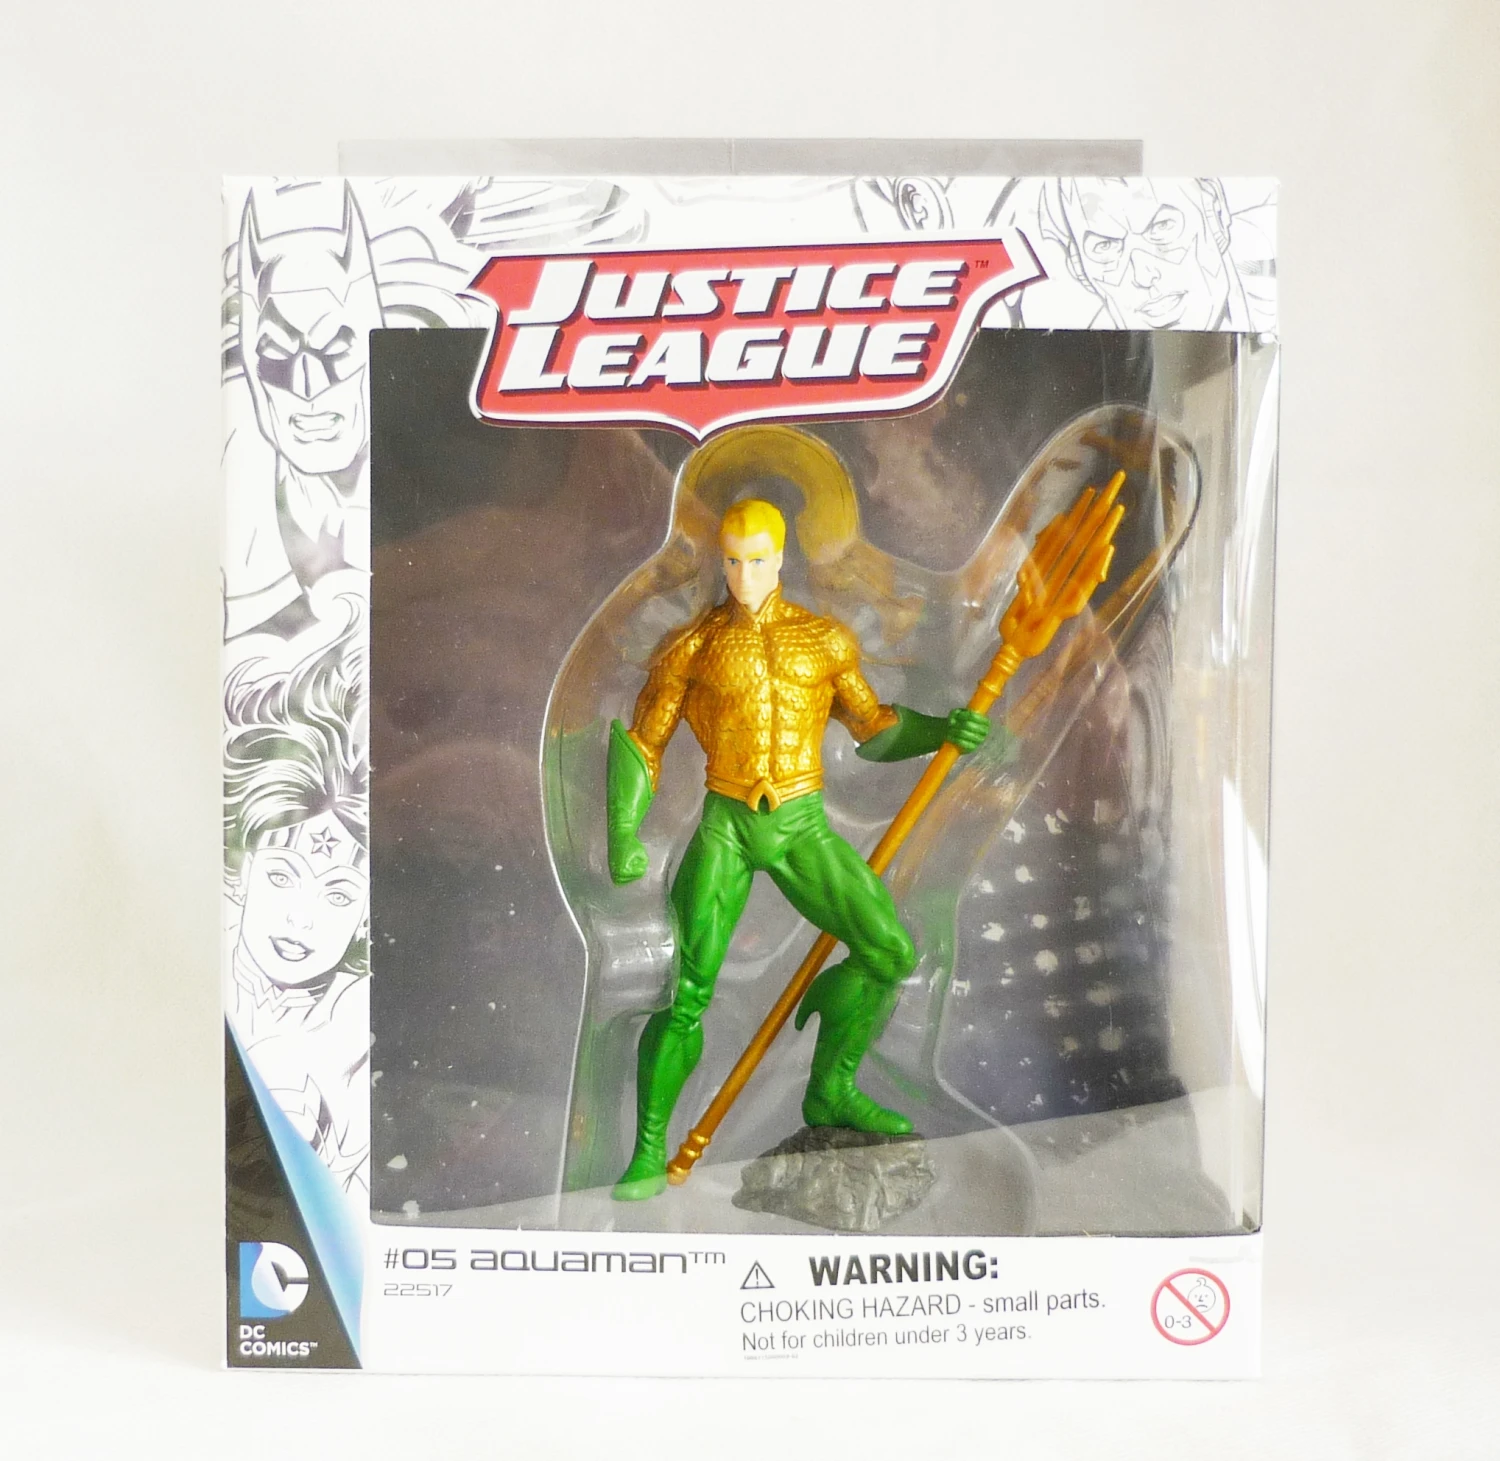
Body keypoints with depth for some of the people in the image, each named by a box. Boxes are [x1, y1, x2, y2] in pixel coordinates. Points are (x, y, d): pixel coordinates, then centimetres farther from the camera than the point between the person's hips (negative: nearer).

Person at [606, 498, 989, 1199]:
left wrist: (944, 730, -6)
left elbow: (873, 730, 11)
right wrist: (624, 839, -7)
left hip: (802, 826, 2)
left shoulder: (825, 640, 6)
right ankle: (649, 1152, 7)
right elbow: (640, 745, 3)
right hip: (725, 827, -2)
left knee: (891, 953, -6)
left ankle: (831, 1091, 17)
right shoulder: (691, 646, 0)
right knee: (685, 988, -10)